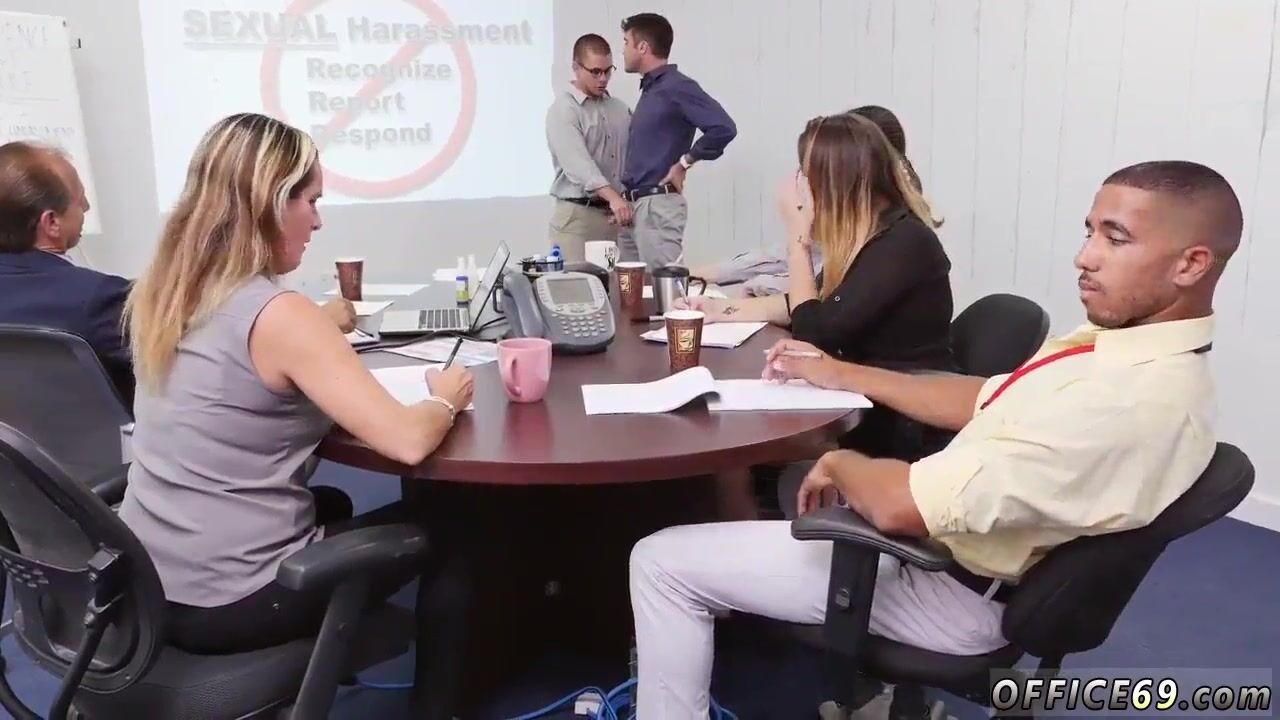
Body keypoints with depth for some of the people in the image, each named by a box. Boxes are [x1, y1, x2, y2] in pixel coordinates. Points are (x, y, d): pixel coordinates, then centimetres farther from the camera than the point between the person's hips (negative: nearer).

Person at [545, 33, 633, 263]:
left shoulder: (620, 109, 14)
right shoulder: (563, 110, -7)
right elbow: (579, 163, -21)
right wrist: (613, 197, -34)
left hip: (617, 216, 5)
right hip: (579, 216, -5)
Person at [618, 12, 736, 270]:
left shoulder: (676, 87, -11)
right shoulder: (649, 88, 16)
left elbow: (724, 128, -22)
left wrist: (684, 163, -13)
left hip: (658, 205, -9)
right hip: (633, 205, 9)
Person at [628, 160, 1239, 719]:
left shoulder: (1133, 397, -33)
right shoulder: (1124, 341, -2)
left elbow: (903, 505, -35)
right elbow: (984, 402, 11)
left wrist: (838, 463, -12)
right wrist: (838, 374, 13)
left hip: (948, 586, -10)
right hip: (950, 530, 10)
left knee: (661, 562, -6)